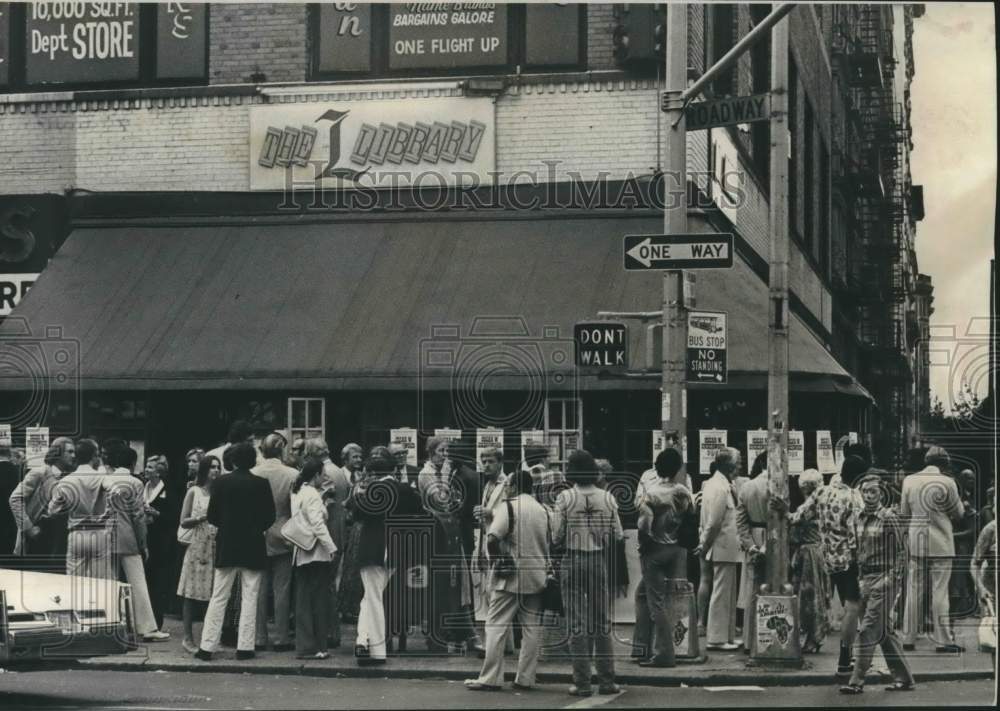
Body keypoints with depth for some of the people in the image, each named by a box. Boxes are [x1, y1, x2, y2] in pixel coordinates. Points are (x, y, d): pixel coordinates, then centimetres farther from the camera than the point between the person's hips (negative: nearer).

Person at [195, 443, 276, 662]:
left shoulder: (222, 482, -4)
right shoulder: (261, 484, -5)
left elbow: (212, 516, -2)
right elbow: (269, 517, -1)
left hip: (226, 547, 1)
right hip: (253, 548, -1)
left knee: (218, 598, 4)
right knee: (249, 598, 5)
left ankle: (207, 646, 2)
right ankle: (245, 647, 2)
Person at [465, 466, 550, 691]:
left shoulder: (509, 506, -9)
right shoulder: (542, 510, 10)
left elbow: (492, 539, -19)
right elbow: (548, 544, 14)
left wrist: (496, 561, -5)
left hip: (510, 578, -5)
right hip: (536, 576, 5)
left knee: (497, 627, -2)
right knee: (532, 628, 7)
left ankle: (490, 678, -4)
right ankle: (525, 679, 7)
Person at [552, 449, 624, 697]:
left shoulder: (565, 498, -9)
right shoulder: (607, 498, -1)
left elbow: (557, 536, -8)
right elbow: (617, 535, 1)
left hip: (572, 561, -2)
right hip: (599, 561, 2)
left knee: (578, 624, 2)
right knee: (602, 623, 11)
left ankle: (582, 683, 1)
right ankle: (607, 680, 12)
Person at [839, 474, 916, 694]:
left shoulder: (888, 517, -9)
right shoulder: (861, 518, 12)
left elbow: (901, 550, -8)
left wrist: (893, 577, -15)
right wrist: (860, 578, 14)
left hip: (883, 578, -8)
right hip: (866, 579, 8)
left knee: (868, 630, -10)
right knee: (885, 632, 11)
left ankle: (857, 681, -9)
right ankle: (903, 678, 18)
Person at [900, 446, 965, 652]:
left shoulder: (909, 481, 2)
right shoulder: (947, 483, -10)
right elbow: (959, 514, 0)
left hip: (915, 544, 4)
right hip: (940, 544, -4)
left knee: (914, 591, 9)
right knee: (940, 591, -1)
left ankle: (908, 638, 11)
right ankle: (943, 640, 0)